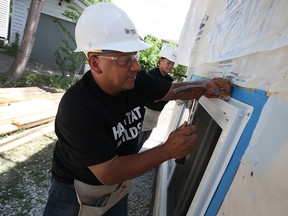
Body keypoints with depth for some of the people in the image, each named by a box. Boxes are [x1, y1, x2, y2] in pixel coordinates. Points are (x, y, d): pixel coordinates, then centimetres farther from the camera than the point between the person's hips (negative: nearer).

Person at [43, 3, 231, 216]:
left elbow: (173, 90, -1)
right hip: (76, 190, -5)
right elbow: (108, 173, -32)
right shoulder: (77, 108, -35)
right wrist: (167, 151, -37)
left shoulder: (137, 80, -19)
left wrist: (205, 87, -20)